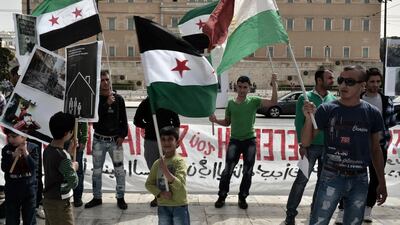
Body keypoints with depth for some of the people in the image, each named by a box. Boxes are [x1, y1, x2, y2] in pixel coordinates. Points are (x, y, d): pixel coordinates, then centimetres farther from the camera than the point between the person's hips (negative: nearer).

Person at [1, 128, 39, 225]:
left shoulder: (33, 147, -7)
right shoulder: (6, 149, -1)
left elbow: (34, 167, -15)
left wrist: (26, 153, -24)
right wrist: (14, 155, -21)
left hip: (29, 188, -1)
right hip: (11, 189, 2)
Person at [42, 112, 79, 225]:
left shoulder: (48, 150, 0)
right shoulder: (62, 157, -26)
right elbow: (74, 183, -19)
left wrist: (69, 150, 10)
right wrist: (74, 167, -3)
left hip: (48, 199, 9)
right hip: (59, 203, -9)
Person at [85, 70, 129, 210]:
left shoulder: (118, 99, 2)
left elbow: (123, 119, 4)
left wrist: (122, 135, -5)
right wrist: (107, 104, -20)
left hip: (115, 139, -1)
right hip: (99, 139, 1)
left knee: (119, 170, -1)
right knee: (96, 170, 10)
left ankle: (120, 198, 11)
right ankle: (97, 197, 23)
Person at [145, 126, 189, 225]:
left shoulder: (179, 161, -13)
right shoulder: (157, 163, 1)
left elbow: (180, 184, -25)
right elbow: (149, 183, 5)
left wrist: (166, 171, -39)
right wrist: (160, 193, -12)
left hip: (179, 205, -4)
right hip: (162, 206, 5)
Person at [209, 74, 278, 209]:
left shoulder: (254, 101, -1)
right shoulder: (231, 103, 2)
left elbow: (273, 102, -14)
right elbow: (227, 122, 12)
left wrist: (274, 85, -23)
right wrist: (215, 120, -7)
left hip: (250, 141, 0)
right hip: (234, 140, 0)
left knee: (248, 172, 4)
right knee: (228, 170, -4)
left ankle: (242, 198, 19)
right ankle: (222, 196, 10)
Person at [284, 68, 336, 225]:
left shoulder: (334, 99, 7)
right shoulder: (305, 98, -4)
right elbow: (299, 122, -5)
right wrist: (302, 144, -11)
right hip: (311, 146, -4)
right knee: (302, 180, -4)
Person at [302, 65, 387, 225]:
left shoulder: (372, 113, 0)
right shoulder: (327, 110, -6)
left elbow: (375, 149, 10)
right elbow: (306, 143, -7)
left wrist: (382, 182, 11)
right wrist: (308, 118, -24)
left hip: (360, 180, 2)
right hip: (331, 178, -2)